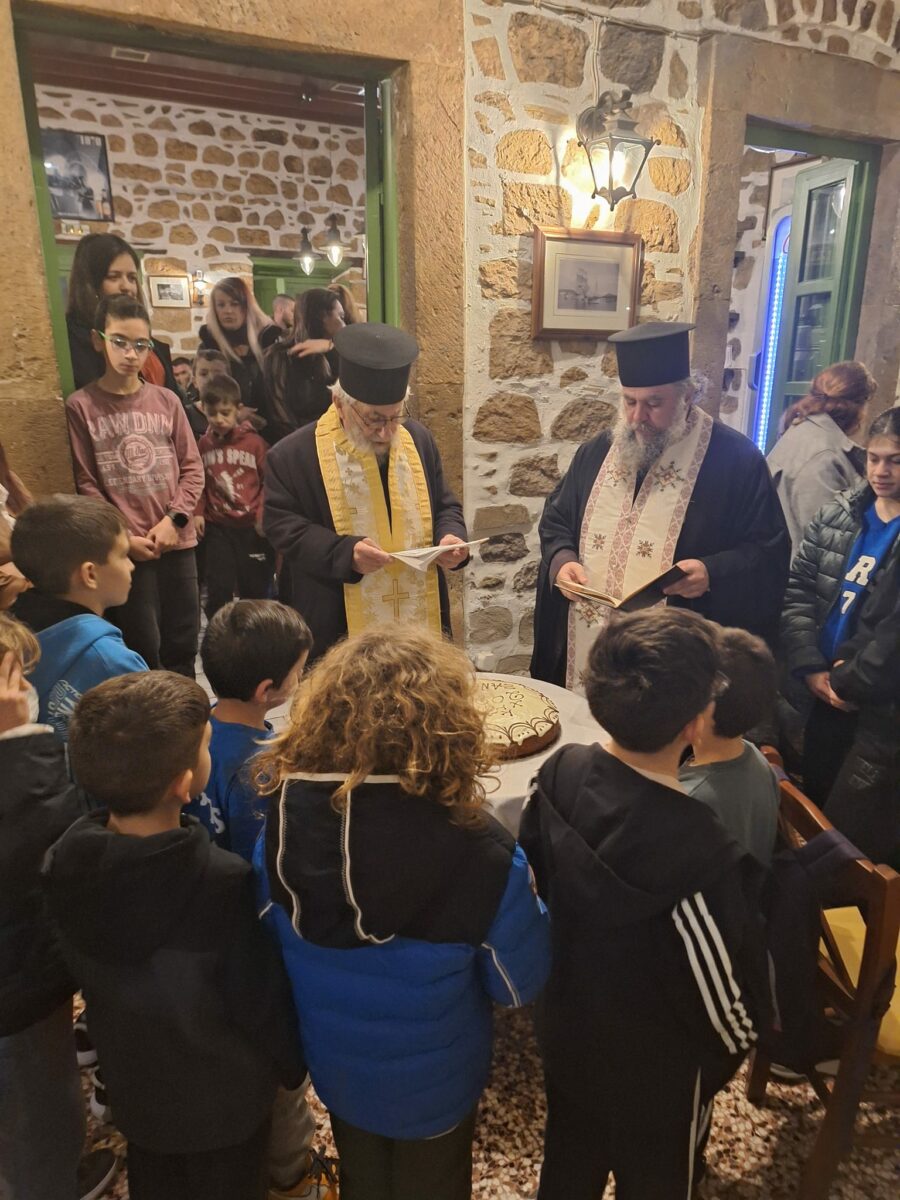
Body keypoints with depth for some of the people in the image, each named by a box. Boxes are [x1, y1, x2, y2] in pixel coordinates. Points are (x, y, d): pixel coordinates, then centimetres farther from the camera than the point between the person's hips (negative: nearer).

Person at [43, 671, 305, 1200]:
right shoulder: (223, 880, -37)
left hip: (132, 1083, 5)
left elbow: (81, 968, -3)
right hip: (223, 1094, -4)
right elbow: (259, 995, -23)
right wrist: (293, 1065, -3)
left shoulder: (68, 856, -20)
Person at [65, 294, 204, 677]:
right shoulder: (80, 405, -2)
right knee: (143, 651, 3)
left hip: (178, 541, 3)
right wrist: (123, 538, -10)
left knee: (184, 644, 13)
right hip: (126, 549, -3)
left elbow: (192, 468, 6)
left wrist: (173, 519, -7)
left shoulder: (167, 400, 6)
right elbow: (86, 485, -3)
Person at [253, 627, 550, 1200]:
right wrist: (527, 899, -4)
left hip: (334, 1063, 3)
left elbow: (274, 936, -6)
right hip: (431, 1083, -2)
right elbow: (521, 981, -19)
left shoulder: (285, 815, -25)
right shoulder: (473, 849, -37)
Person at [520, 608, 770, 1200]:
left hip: (566, 1023, 5)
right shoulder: (699, 852, -39)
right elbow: (724, 982, -22)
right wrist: (738, 1045, 0)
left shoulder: (558, 774, -22)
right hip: (657, 1061, -4)